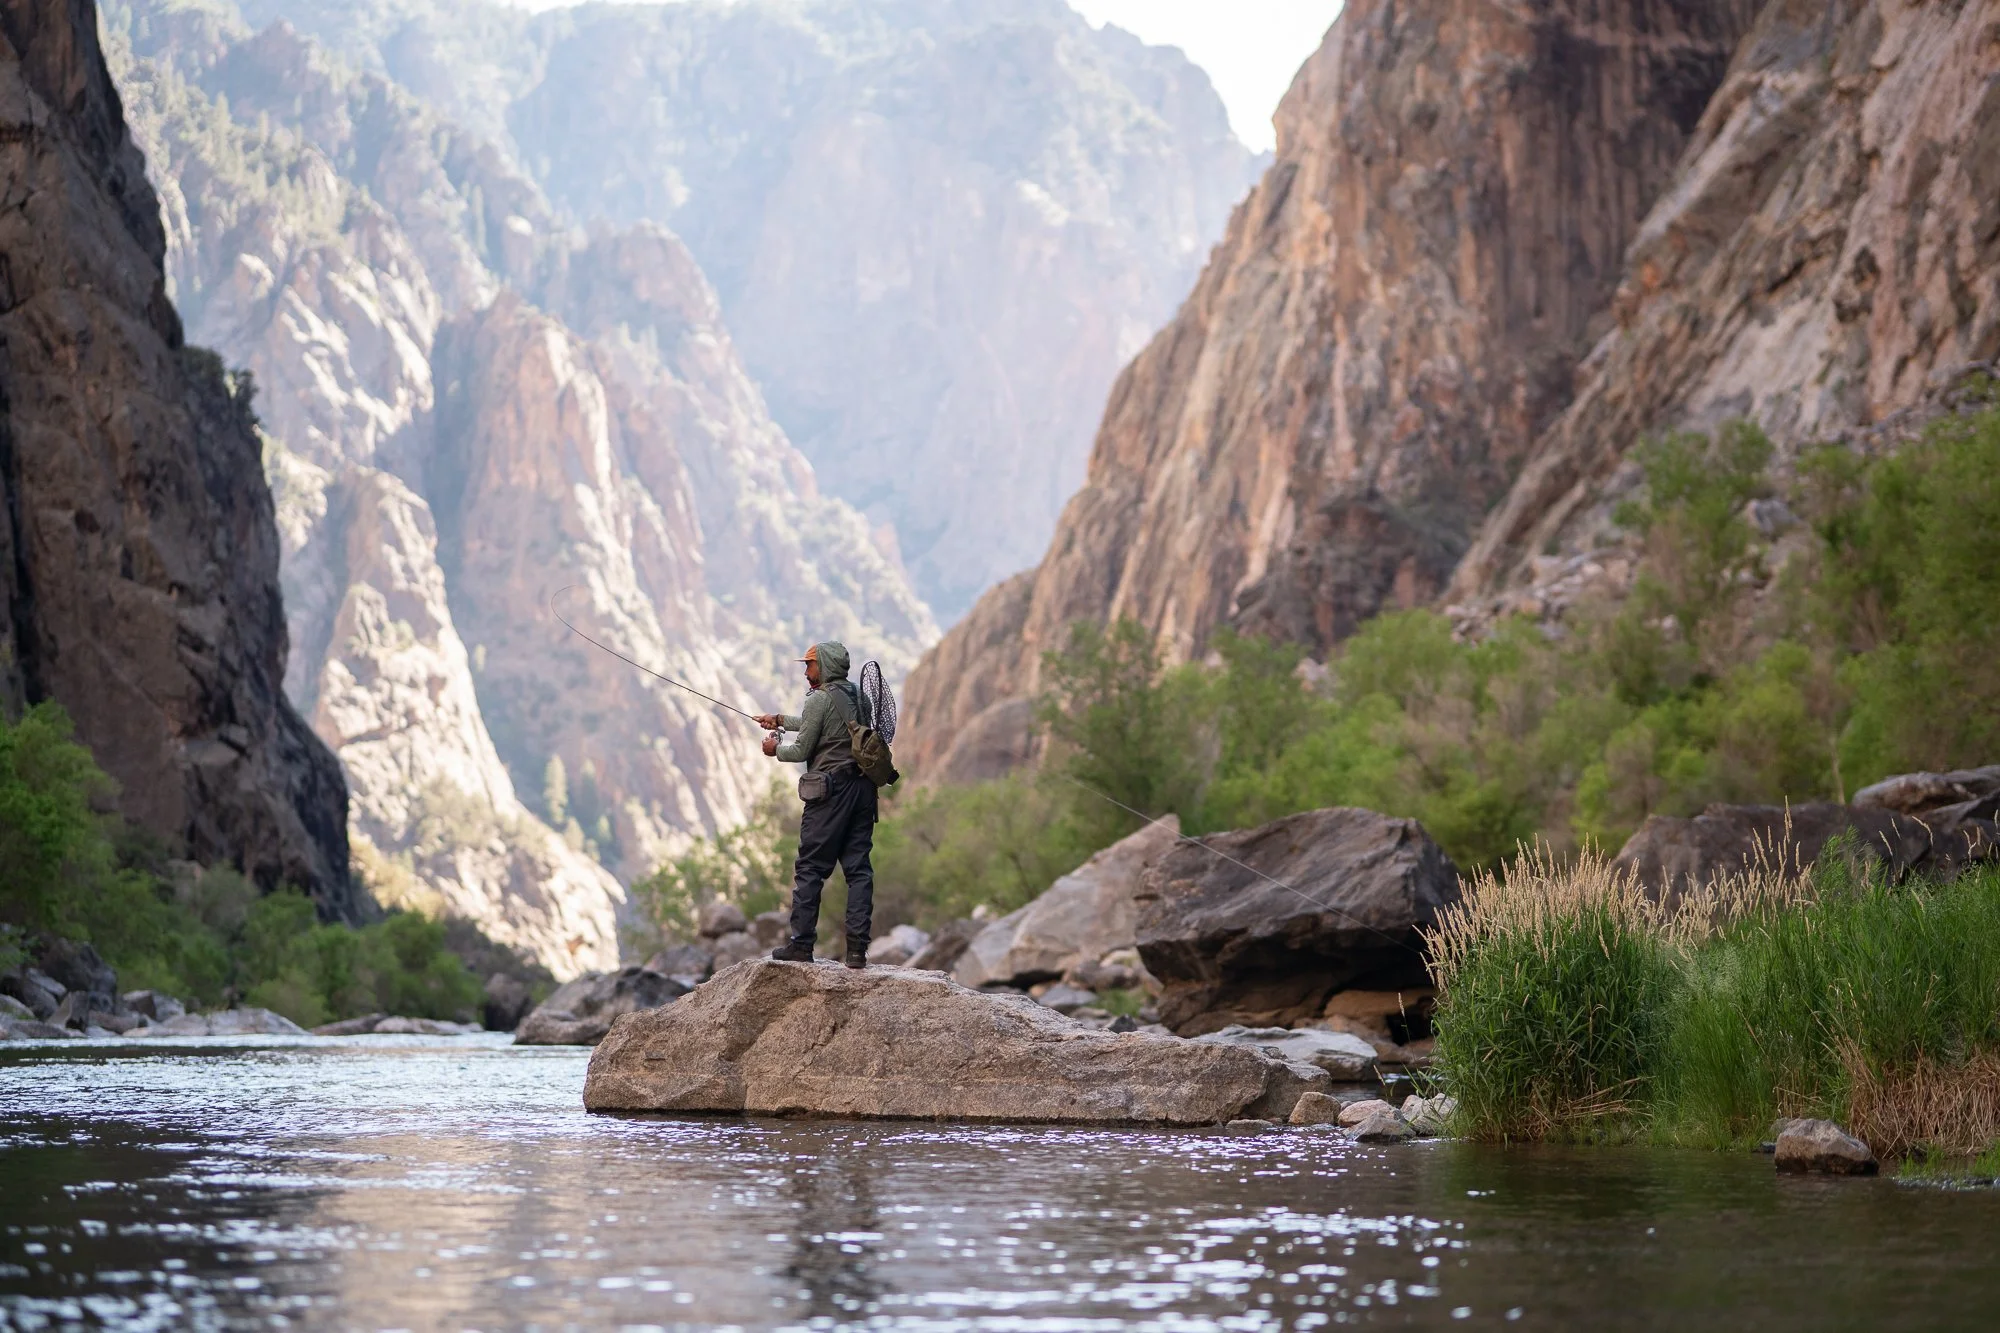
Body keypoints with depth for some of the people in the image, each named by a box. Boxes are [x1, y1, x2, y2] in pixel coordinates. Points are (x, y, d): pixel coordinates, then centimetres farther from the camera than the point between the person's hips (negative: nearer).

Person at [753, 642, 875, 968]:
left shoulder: (819, 700, -9)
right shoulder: (857, 695, 13)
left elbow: (802, 750, -7)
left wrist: (776, 750, 14)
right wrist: (782, 720, 36)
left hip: (831, 791, -7)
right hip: (863, 789, 7)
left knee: (810, 869, 1)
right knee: (858, 868, 5)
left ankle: (801, 944, 1)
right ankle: (858, 947, 1)